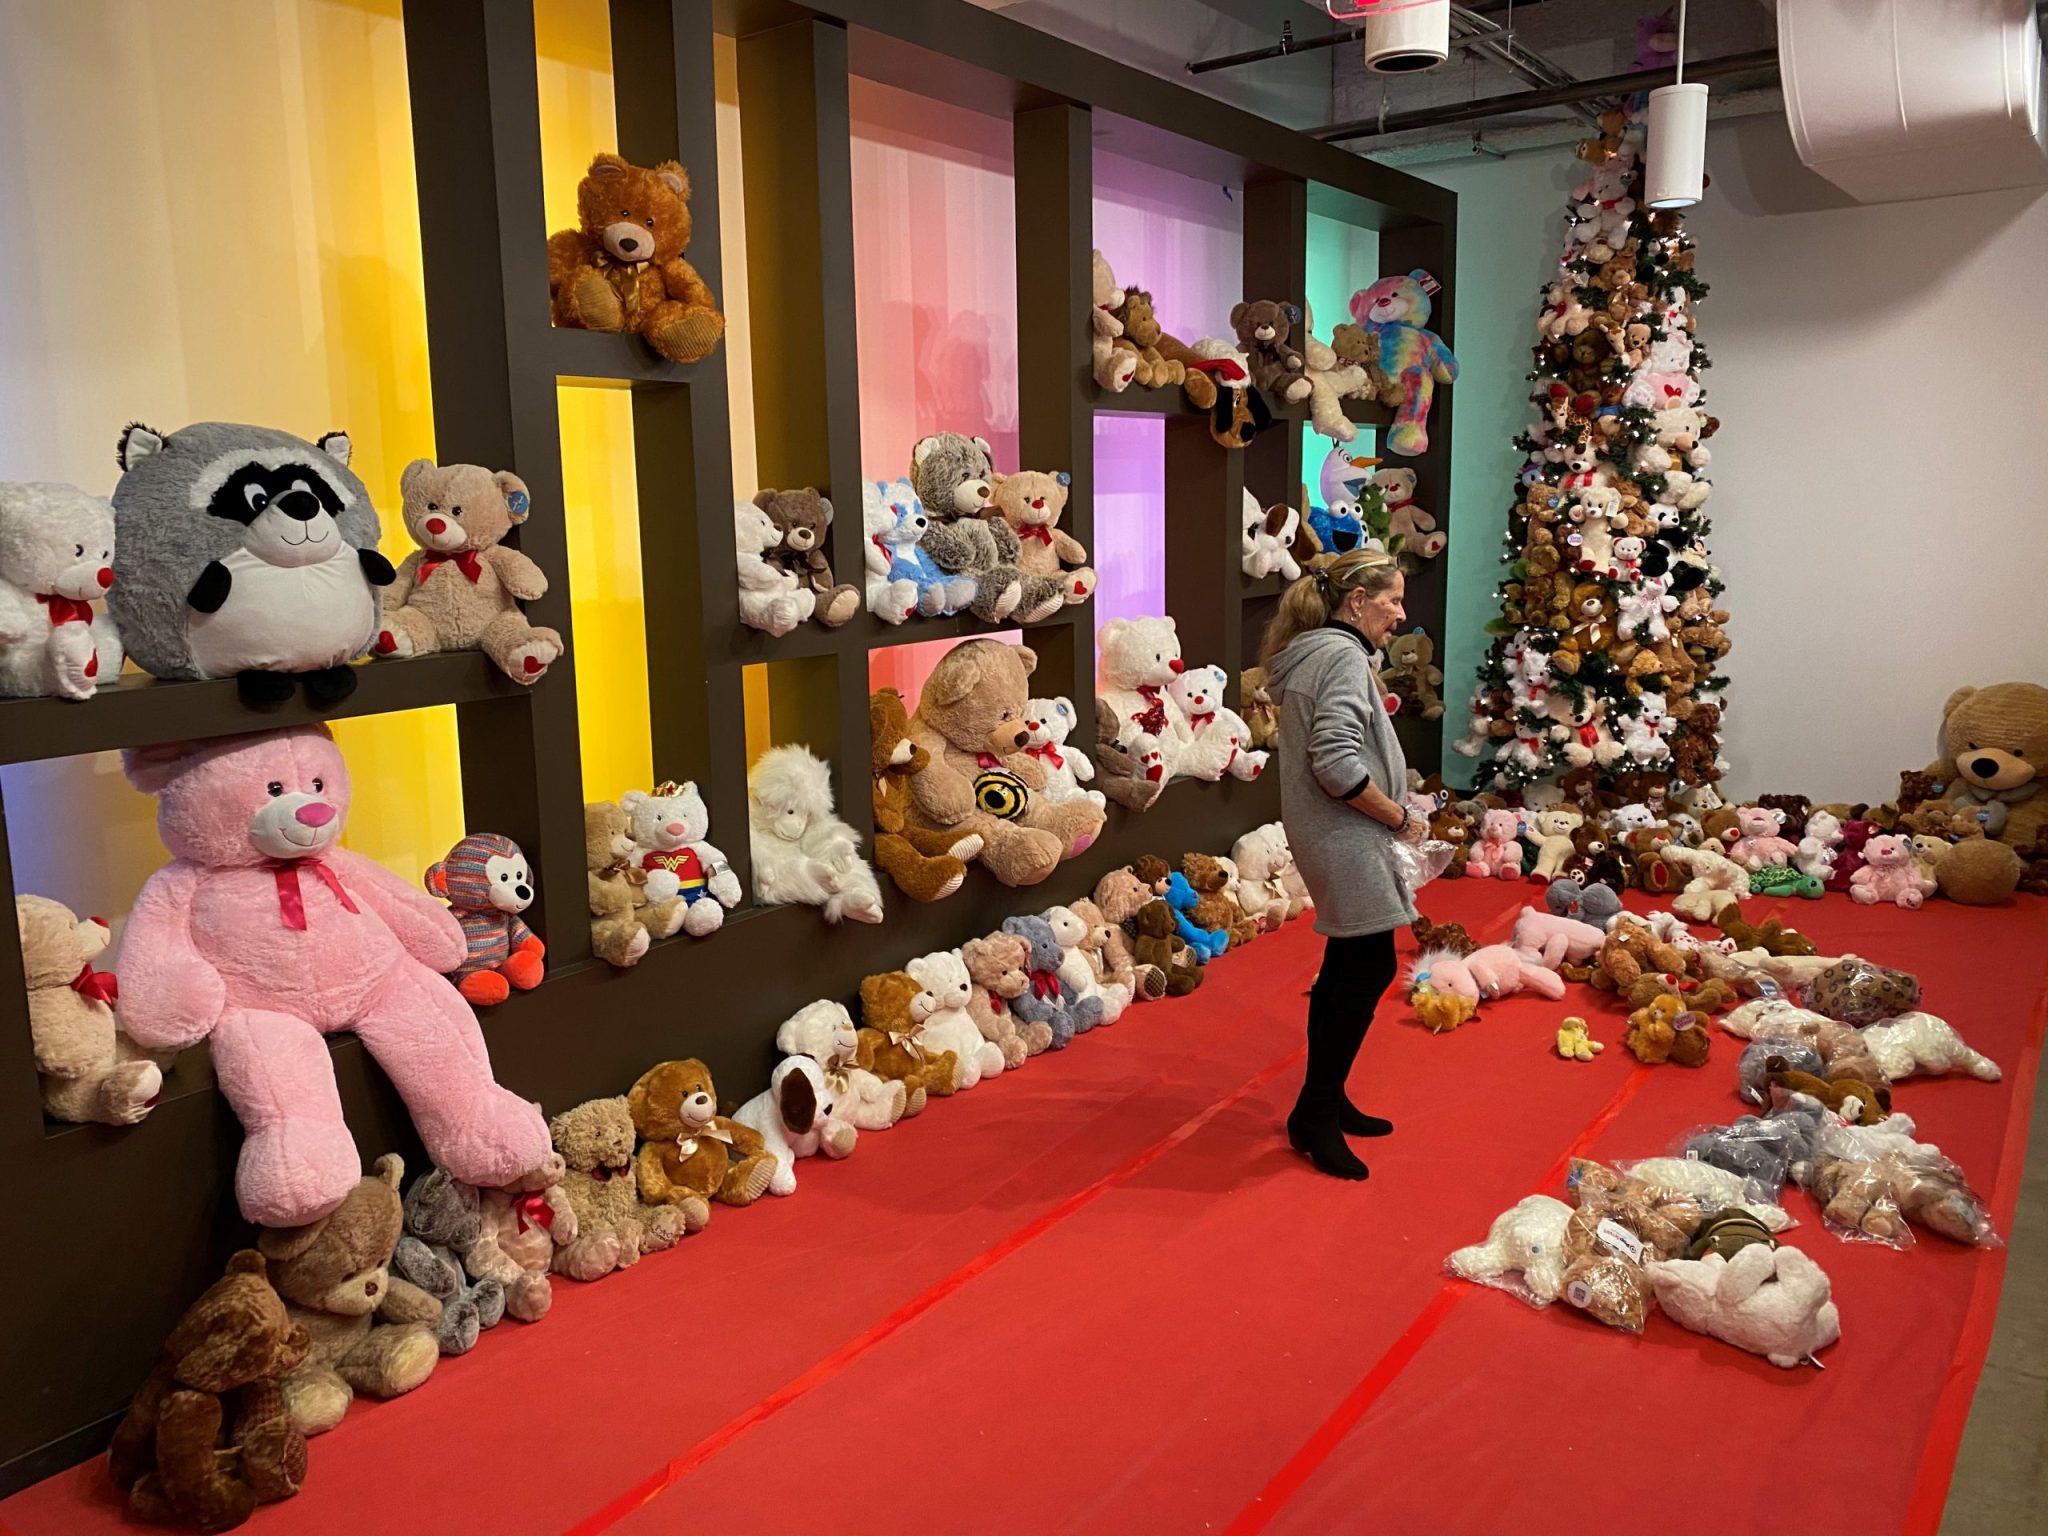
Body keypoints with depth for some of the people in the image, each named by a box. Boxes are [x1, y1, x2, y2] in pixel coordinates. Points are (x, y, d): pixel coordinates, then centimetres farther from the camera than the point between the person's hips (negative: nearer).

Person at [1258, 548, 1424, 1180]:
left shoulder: (1307, 653, 16)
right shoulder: (1343, 656, -15)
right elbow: (1337, 761, -26)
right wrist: (1400, 817, -14)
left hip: (1327, 835, 11)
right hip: (1343, 836, -11)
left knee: (1349, 963, 16)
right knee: (1370, 967, -6)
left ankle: (1326, 1102, 26)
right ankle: (1315, 1116, 1)